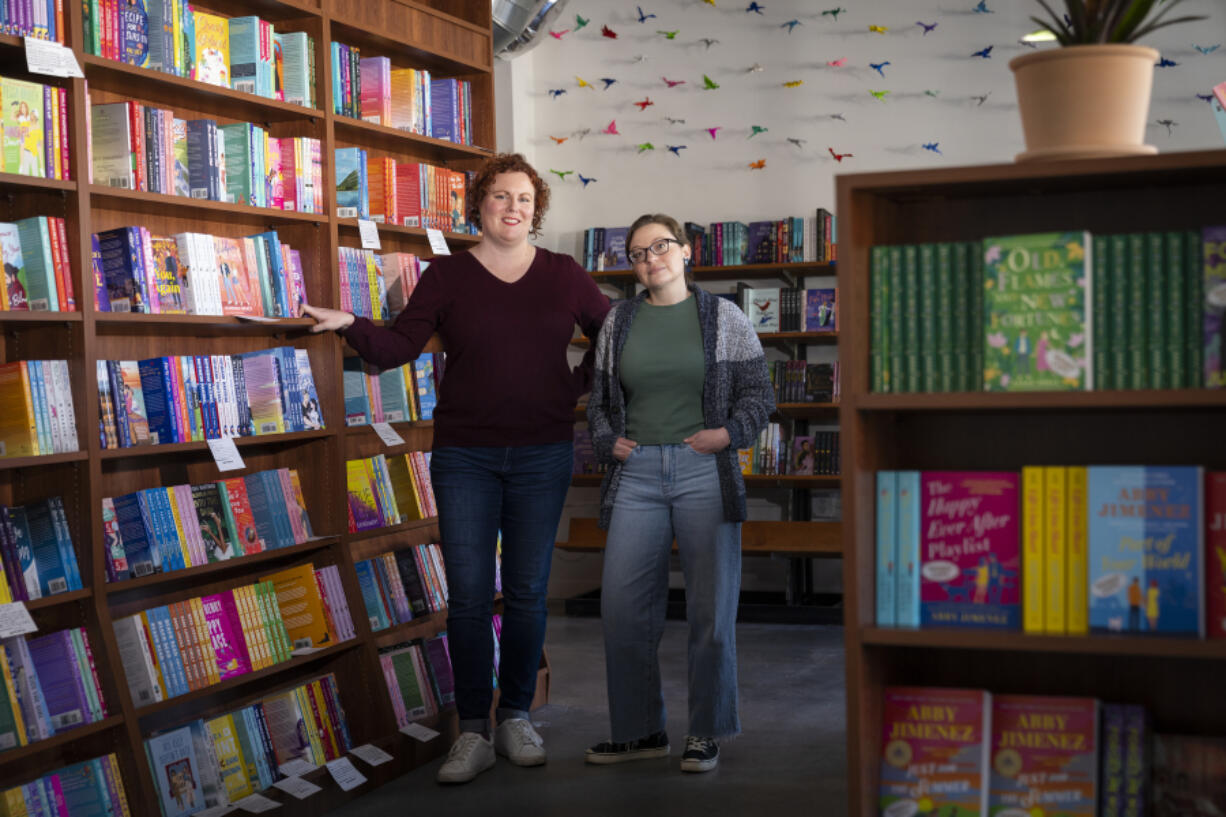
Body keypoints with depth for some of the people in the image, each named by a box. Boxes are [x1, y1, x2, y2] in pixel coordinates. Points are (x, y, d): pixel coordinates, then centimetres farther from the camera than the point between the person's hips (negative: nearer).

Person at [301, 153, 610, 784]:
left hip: (542, 454, 1)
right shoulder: (447, 276, 2)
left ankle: (516, 717, 20)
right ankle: (473, 731, 6)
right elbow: (398, 346, -6)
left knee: (527, 592, 6)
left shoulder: (563, 276, 6)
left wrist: (580, 383, 3)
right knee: (468, 594, -3)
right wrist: (349, 325, -22)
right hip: (464, 455, -1)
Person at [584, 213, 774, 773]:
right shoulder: (619, 321, 12)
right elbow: (599, 397, 19)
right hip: (637, 474, 3)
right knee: (621, 606, 0)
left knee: (712, 608, 1)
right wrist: (607, 440, 2)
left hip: (704, 474, -2)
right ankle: (639, 731, 15)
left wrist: (730, 433, -9)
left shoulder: (723, 317, 5)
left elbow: (757, 391, 6)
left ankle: (705, 734, 15)